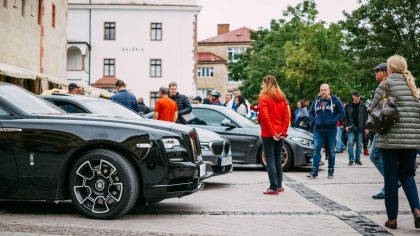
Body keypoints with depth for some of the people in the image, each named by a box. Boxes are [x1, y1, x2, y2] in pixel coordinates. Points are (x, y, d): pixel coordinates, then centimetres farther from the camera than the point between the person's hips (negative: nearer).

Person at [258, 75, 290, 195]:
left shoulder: (264, 97, -8)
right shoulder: (282, 98, 10)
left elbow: (265, 116, -15)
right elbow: (286, 116, 4)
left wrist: (272, 133, -13)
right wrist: (283, 131, 1)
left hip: (268, 134, -6)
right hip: (280, 134, 6)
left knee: (270, 160, -3)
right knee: (278, 159, 16)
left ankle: (274, 187, -5)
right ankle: (279, 185, 20)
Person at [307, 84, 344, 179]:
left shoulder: (335, 101, 0)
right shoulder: (316, 101, 10)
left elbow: (341, 113, -2)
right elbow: (311, 113, 19)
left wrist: (333, 121, -14)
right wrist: (314, 121, 0)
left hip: (331, 130, -2)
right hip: (318, 130, 2)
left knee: (331, 151, 6)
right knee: (316, 150, -8)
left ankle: (331, 171, 15)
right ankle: (314, 171, -10)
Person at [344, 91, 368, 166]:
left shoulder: (363, 106, 6)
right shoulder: (348, 106, 4)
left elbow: (366, 117, 5)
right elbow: (345, 117, 3)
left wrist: (366, 128, -1)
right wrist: (346, 126, -8)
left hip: (360, 128, 1)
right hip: (351, 128, -1)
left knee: (359, 144, 6)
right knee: (350, 143, -6)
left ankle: (357, 159, 14)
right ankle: (351, 159, -1)